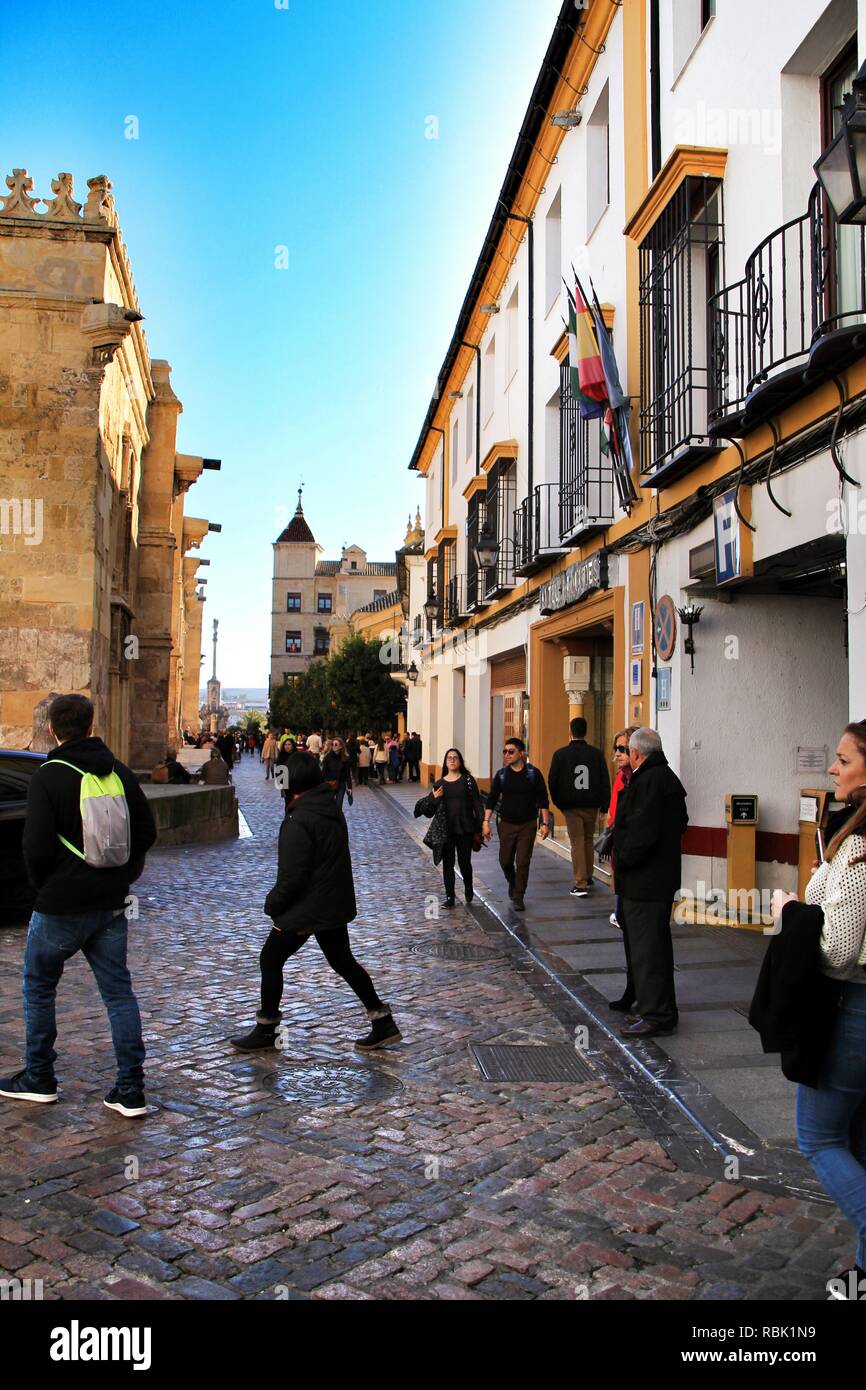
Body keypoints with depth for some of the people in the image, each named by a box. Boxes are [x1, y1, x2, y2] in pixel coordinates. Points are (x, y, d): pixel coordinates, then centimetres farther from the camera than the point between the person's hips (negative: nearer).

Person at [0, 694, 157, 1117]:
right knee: (118, 990, 10)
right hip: (111, 905, 5)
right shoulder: (120, 773, 2)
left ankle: (39, 1079, 27)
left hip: (61, 906, -4)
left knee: (38, 987, 17)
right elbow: (147, 832, 7)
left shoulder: (48, 777, -14)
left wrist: (42, 884, 2)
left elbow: (36, 846, -16)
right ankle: (131, 1090, 10)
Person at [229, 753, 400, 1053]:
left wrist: (272, 903, -5)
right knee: (343, 961, 18)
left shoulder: (299, 821, -22)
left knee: (270, 960, 9)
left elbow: (292, 875, -22)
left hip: (306, 909, -8)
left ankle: (266, 1030, 20)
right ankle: (383, 1022, 19)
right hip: (336, 905, 8)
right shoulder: (333, 809, 4)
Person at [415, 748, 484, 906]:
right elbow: (430, 809, 7)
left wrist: (479, 828, -3)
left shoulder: (468, 780, -1)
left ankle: (468, 888, 34)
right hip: (446, 830, 2)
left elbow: (477, 805, -1)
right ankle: (450, 897, 13)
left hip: (465, 829, -2)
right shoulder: (439, 784, 5)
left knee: (464, 862, 7)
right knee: (447, 863, 4)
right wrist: (435, 798, -14)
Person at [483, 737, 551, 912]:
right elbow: (492, 799, 4)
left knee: (522, 863, -3)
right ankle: (512, 882, 38)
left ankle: (518, 897, 9)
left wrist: (545, 823, -7)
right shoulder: (501, 774, 1)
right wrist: (486, 822, -2)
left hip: (527, 825, -2)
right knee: (505, 860, 8)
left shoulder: (533, 773, -5)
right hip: (507, 825, 2)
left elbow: (543, 800, -3)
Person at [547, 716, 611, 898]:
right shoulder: (597, 753, 0)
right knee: (589, 841, 18)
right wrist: (604, 804, 5)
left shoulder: (560, 754, -5)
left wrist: (558, 803, 7)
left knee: (577, 843, 0)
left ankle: (580, 884, -5)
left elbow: (552, 781, -4)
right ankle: (588, 878, 28)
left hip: (571, 806, -2)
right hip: (592, 806, 3)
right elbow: (605, 781, 1)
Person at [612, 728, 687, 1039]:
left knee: (646, 947, -3)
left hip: (645, 881, -11)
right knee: (655, 945, 18)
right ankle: (661, 1011, 28)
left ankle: (655, 1016, 4)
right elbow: (680, 824, 22)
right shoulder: (668, 777, 13)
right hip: (662, 876, 11)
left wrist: (623, 859, -11)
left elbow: (642, 832, -26)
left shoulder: (649, 781, -19)